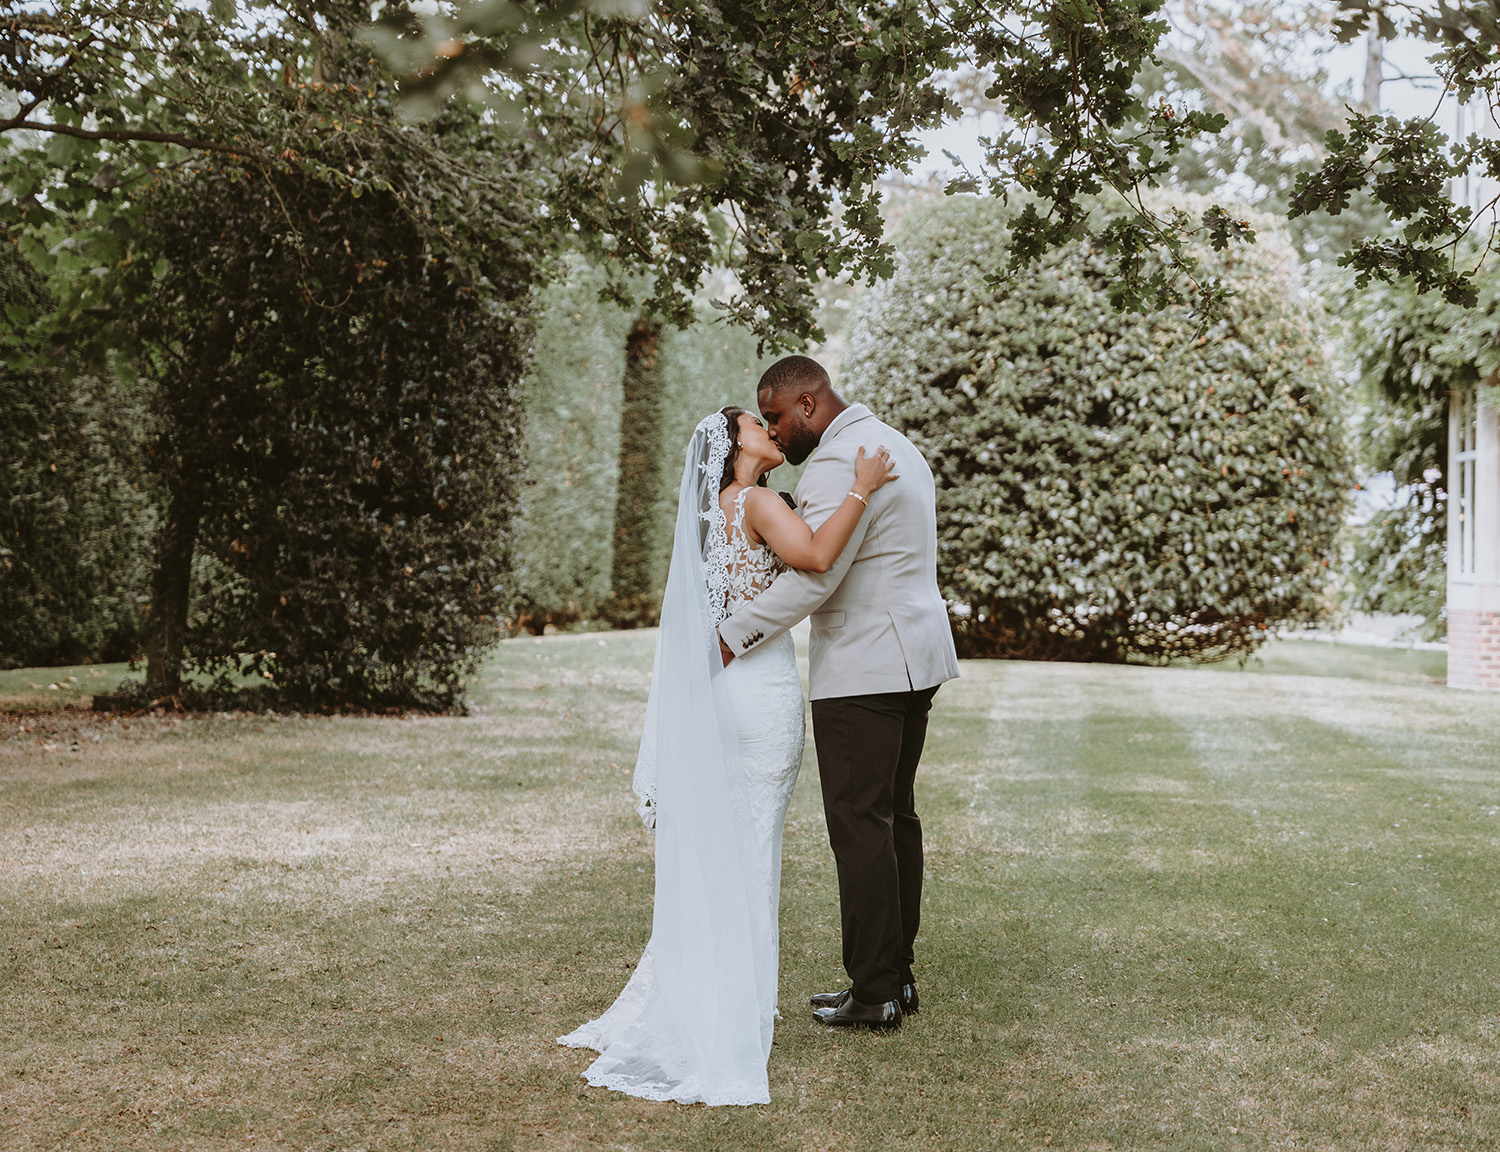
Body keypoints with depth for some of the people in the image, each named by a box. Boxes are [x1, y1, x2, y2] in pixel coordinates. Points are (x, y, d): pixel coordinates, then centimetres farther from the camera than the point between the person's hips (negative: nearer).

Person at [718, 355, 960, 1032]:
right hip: (915, 653, 10)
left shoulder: (838, 464, -16)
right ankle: (896, 975, 20)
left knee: (860, 825, -5)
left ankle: (874, 996, 0)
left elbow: (811, 579, -24)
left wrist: (730, 637, -22)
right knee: (894, 813, 13)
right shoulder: (893, 444, 17)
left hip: (863, 668, -10)